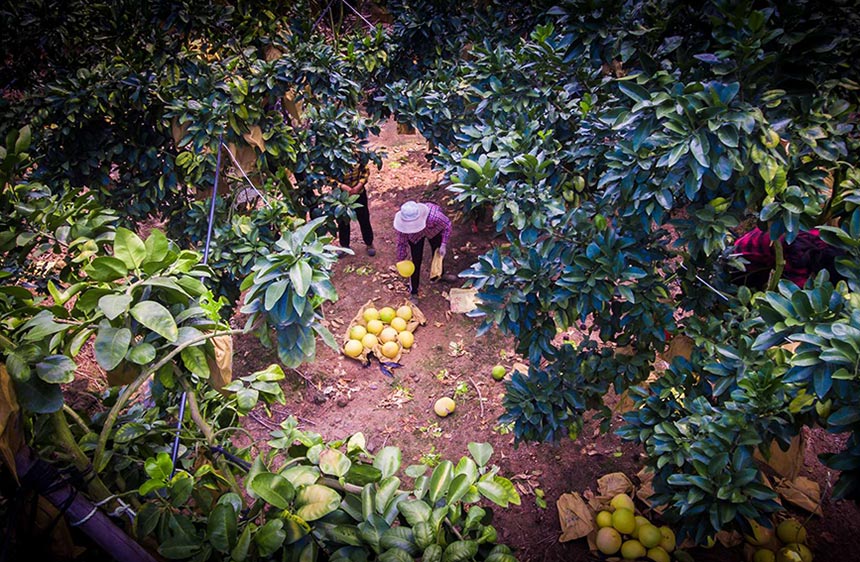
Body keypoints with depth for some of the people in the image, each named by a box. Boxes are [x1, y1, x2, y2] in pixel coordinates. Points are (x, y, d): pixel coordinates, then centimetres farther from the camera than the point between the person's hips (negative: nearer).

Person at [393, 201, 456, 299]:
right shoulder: (402, 224, -40)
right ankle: (413, 292, 15)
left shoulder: (434, 216, -48)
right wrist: (401, 260, -14)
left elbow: (447, 225, -27)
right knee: (416, 260, -3)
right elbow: (401, 242, -21)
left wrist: (444, 245, -27)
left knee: (438, 253, 20)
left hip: (434, 230, 1)